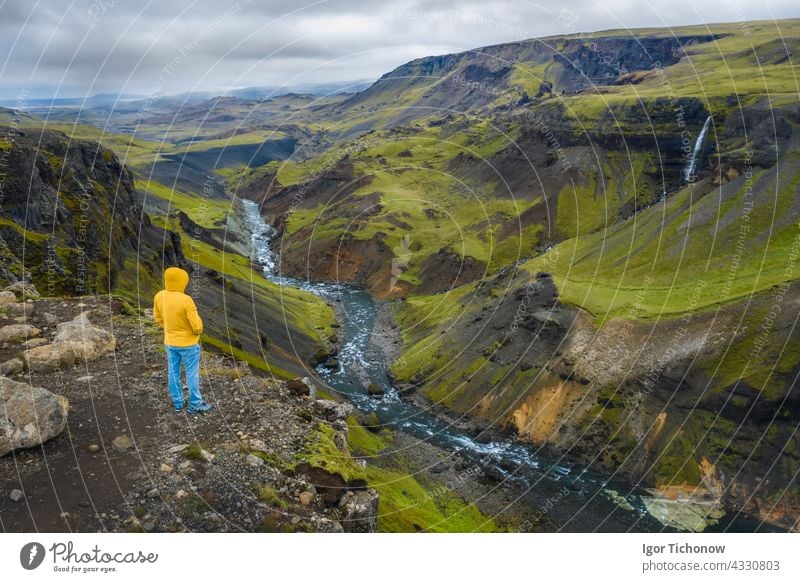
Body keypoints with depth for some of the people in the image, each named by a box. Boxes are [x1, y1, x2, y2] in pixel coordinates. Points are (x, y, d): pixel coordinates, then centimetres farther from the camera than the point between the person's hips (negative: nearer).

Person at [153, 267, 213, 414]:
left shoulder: (159, 296, -10)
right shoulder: (186, 300, -28)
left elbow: (158, 318, 6)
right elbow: (197, 325, -23)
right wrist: (198, 331, 0)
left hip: (169, 342, 6)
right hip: (188, 343, -6)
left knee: (173, 373, 17)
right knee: (192, 374, 9)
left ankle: (177, 403, 30)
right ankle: (195, 405, 21)